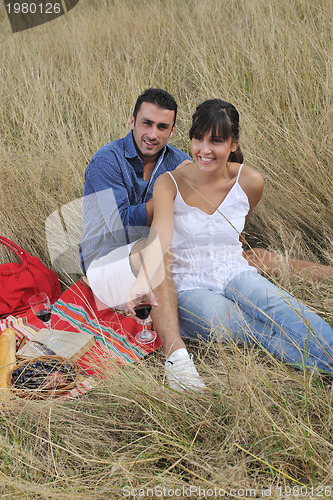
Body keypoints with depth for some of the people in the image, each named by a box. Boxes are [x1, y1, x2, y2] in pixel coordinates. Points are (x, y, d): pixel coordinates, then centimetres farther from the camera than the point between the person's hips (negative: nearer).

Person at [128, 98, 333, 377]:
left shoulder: (250, 182, -3)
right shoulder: (169, 184, -10)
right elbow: (159, 237, -26)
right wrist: (142, 281, -43)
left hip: (236, 275, 2)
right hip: (189, 286, -2)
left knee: (281, 309, -31)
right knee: (220, 322, -35)